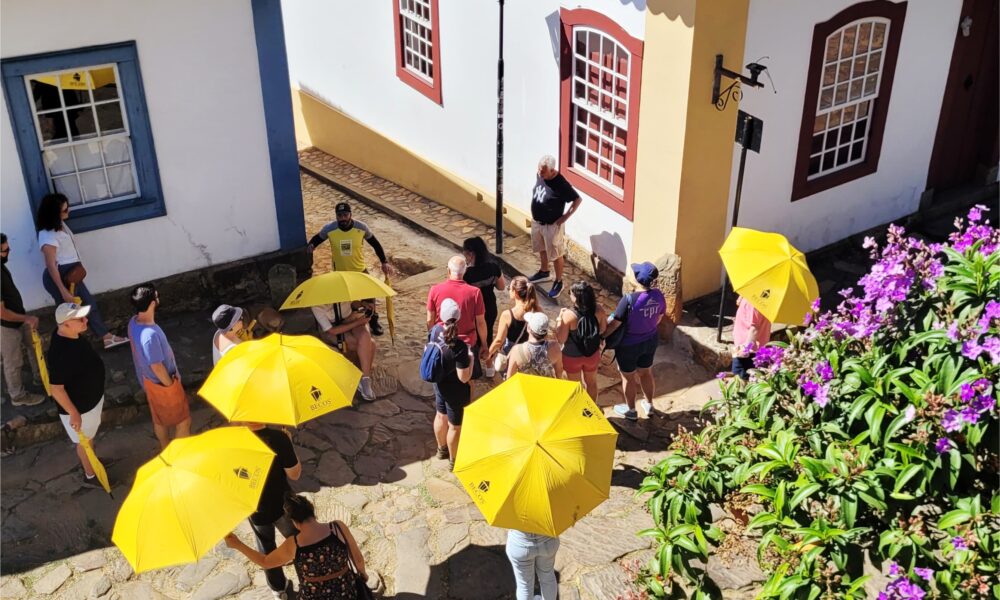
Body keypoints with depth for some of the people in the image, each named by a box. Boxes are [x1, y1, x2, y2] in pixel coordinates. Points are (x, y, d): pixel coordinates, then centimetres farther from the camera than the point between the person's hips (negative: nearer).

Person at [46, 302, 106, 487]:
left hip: (92, 397, 8)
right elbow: (56, 388, -30)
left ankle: (89, 460, 55)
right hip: (79, 406, -8)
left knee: (90, 435, 30)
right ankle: (90, 476, 40)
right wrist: (73, 413, -24)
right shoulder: (60, 353, -38)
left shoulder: (73, 336, -11)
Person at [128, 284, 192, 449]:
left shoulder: (133, 322, -11)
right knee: (183, 420, 13)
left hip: (149, 379, 9)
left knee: (159, 419, 29)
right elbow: (157, 368, -28)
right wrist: (170, 385, -10)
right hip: (161, 383, -9)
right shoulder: (150, 335, -39)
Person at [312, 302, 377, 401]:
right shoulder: (317, 306, -26)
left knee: (365, 336, -29)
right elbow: (331, 331, -24)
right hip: (332, 334, -4)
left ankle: (365, 379, -24)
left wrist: (362, 304, -14)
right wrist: (358, 322, -29)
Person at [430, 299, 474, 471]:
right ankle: (454, 460, 37)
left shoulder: (434, 330, -17)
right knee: (455, 426, 16)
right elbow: (464, 377, -28)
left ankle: (442, 449, 54)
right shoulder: (460, 346, -36)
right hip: (455, 391, -6)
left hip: (439, 384, 7)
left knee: (441, 416, 30)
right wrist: (471, 359, -15)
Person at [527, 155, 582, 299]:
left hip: (552, 225, -7)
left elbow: (578, 199, -19)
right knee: (541, 249, 26)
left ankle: (558, 282, 24)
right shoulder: (540, 175, -7)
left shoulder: (561, 184, -28)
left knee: (555, 255, 8)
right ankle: (544, 272, 47)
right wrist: (535, 215, 11)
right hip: (536, 221, 7)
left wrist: (566, 216, -17)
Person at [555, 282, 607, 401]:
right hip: (593, 354, 3)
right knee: (591, 382, 28)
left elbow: (561, 339, -22)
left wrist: (559, 319, -13)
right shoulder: (598, 309, -20)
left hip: (572, 356, -3)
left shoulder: (568, 315, -32)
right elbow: (603, 329, -5)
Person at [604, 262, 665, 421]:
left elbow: (614, 324, -23)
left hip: (629, 345, -5)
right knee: (646, 372, 27)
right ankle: (649, 405, 46)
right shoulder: (658, 295, -14)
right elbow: (659, 319, 3)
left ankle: (631, 410, 37)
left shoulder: (629, 299, -32)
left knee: (628, 377, 18)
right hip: (651, 340, 5)